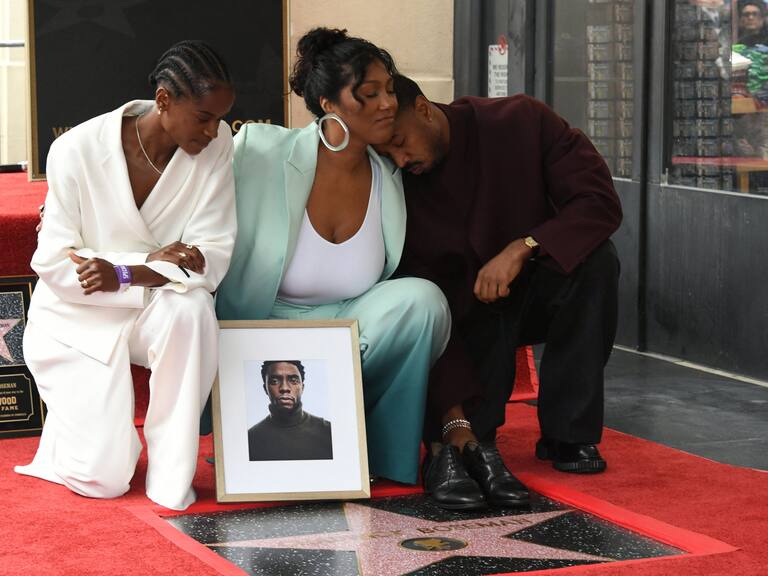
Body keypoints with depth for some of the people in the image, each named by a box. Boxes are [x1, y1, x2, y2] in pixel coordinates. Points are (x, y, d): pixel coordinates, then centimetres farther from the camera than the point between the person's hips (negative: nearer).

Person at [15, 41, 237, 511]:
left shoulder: (216, 146, -12)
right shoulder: (77, 151, -18)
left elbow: (213, 256, -14)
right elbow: (54, 264, -16)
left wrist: (125, 275, -30)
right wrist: (156, 264, -27)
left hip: (160, 308, 2)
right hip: (79, 317, -2)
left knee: (191, 308, -37)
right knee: (104, 478, -14)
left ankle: (171, 475, -21)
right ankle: (78, 423, 24)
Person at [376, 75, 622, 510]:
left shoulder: (520, 122, -17)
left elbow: (602, 201, -23)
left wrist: (521, 248, -38)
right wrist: (453, 415, -31)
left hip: (542, 289, 0)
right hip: (469, 309, 0)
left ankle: (567, 436, -26)